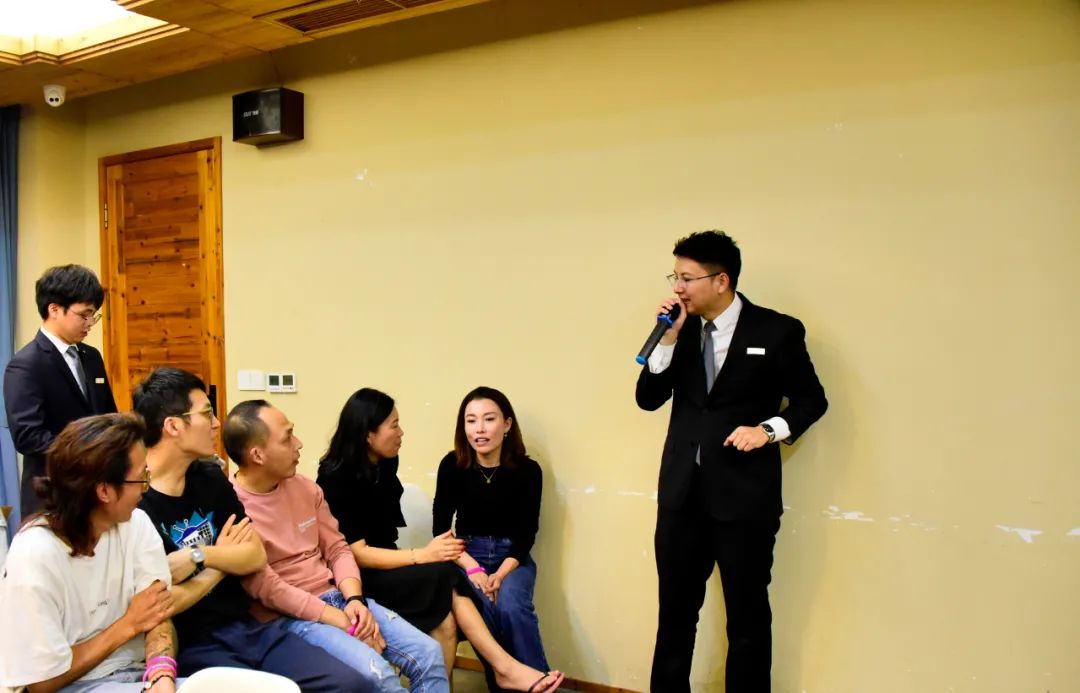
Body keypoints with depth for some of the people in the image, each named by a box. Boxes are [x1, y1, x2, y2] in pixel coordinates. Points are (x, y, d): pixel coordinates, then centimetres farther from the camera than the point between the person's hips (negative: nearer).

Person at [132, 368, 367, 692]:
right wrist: (221, 561, -3)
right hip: (191, 646, -6)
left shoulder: (210, 478, 9)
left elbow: (257, 557, 4)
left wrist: (197, 556, -13)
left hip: (246, 627, 6)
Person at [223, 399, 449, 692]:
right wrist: (344, 623, -17)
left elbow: (337, 549, 10)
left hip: (338, 597, 7)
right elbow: (267, 589, -18)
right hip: (288, 616, -7)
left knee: (429, 654, -6)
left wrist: (355, 599, -9)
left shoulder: (305, 487, 6)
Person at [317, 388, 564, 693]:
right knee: (444, 577, -27)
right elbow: (356, 553, -20)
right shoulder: (336, 477, -17)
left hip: (384, 565, 7)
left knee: (445, 617, -24)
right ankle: (503, 665, -23)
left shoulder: (385, 463, 5)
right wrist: (423, 556, -24)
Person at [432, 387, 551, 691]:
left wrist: (501, 575, -22)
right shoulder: (452, 465, -8)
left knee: (511, 605, -30)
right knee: (479, 606, -30)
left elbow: (526, 533, -6)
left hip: (512, 556, 0)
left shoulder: (527, 470, -9)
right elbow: (441, 527, -6)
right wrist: (472, 568, -20)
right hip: (467, 554, 1)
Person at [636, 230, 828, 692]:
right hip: (682, 491, 4)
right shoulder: (681, 327, 4)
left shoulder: (777, 330, -6)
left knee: (747, 615, 9)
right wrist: (669, 338, -11)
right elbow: (648, 399, 0)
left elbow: (811, 399, 1)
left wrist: (769, 429, -17)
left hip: (744, 493, -4)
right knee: (675, 609, 15)